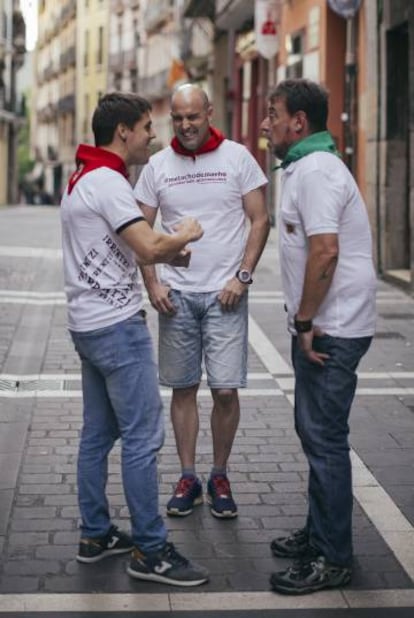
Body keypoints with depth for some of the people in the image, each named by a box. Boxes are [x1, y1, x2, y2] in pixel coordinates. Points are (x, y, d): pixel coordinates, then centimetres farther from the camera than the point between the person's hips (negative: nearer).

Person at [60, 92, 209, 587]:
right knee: (142, 437, -6)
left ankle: (95, 535, 23)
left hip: (88, 324, 10)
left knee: (98, 433, 14)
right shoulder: (108, 181, -16)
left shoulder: (82, 178, 16)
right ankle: (150, 551, 0)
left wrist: (171, 249, 6)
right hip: (117, 325, -10)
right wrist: (185, 235, -4)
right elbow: (149, 249, -23)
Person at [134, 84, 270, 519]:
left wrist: (242, 277, -9)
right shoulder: (158, 166, 5)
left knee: (225, 390, -4)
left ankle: (220, 477, 14)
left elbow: (259, 220, 0)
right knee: (183, 388, 7)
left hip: (225, 293, -2)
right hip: (176, 294, 2)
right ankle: (187, 477, 19)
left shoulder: (237, 157, -1)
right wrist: (152, 283, -3)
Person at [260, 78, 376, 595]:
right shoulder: (302, 167, 16)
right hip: (319, 325, 11)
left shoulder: (316, 170, -18)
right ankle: (320, 533, 30)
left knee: (324, 437, -4)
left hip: (332, 330, -11)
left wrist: (306, 322, -20)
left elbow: (325, 250, -26)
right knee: (314, 431, 18)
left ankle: (332, 558, 4)